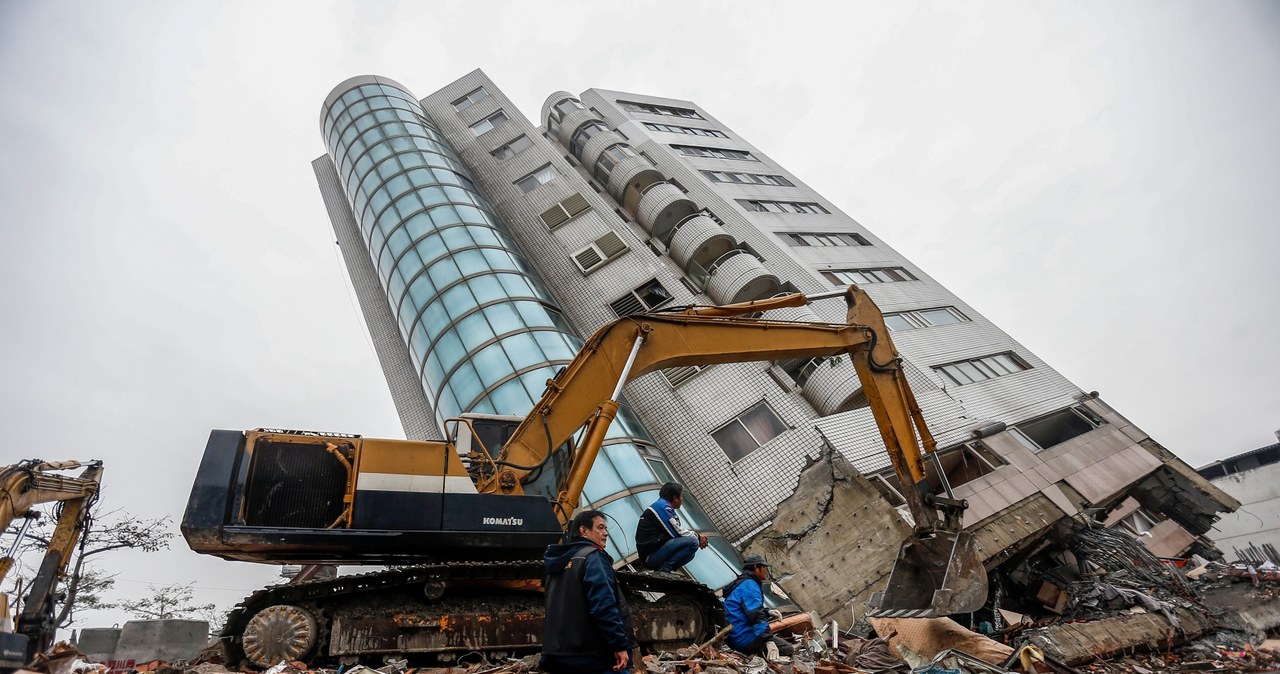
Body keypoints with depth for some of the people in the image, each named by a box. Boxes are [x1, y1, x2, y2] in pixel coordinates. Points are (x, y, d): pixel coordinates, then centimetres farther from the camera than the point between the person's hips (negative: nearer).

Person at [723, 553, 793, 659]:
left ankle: (751, 654, 4)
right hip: (744, 637, -10)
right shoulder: (749, 585, -14)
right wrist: (769, 641, -30)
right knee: (787, 649, -9)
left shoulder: (741, 584, 20)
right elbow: (756, 616, -24)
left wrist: (767, 613, 16)